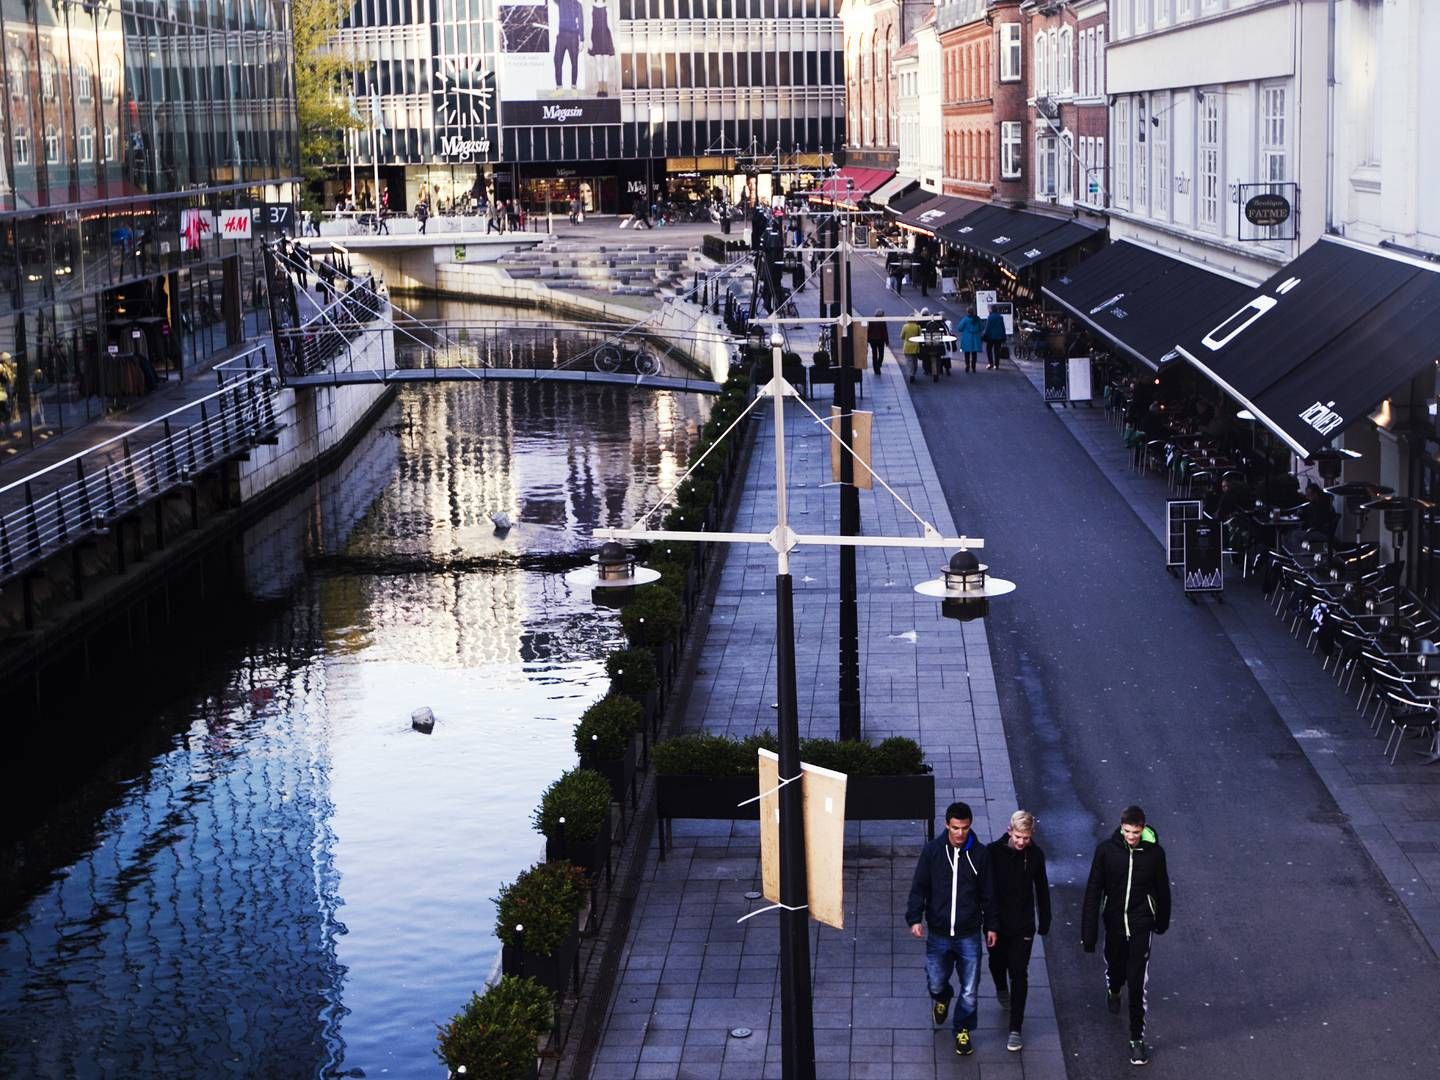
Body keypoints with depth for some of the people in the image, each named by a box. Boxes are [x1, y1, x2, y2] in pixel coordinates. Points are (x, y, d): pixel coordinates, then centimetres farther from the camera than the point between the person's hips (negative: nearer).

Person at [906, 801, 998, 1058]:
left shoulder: (980, 854, -7)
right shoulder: (932, 851, -9)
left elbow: (988, 893, 3)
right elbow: (919, 888, -4)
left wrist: (991, 925, 6)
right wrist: (915, 918, -15)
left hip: (969, 935, 0)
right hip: (938, 933, 0)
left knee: (970, 991, 5)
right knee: (936, 983, 14)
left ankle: (963, 1030, 28)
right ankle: (941, 998, 49)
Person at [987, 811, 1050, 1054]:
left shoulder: (1035, 855, -7)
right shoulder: (994, 851, -13)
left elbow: (1042, 889, 5)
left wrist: (1044, 922, 10)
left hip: (1023, 925, -1)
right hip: (997, 922, 1)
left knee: (1019, 975, -6)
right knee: (997, 963, 22)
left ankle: (1015, 1030, -2)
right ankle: (1002, 989, 57)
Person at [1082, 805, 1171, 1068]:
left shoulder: (1154, 852, -12)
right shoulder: (1106, 849, -13)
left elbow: (1162, 889, 4)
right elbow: (1093, 891, -8)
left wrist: (1162, 921, 16)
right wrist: (1089, 932, -9)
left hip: (1141, 925, -2)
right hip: (1114, 922, 2)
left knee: (1137, 983, -6)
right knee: (1115, 967, 22)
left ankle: (1138, 1039, 3)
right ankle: (1113, 990, 59)